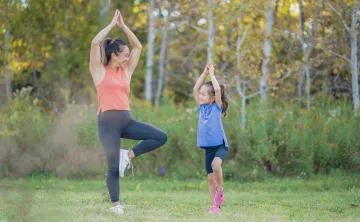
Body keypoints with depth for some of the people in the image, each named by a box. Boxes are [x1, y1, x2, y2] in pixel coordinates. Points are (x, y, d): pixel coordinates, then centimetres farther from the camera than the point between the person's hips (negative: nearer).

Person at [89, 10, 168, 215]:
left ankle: (128, 155, 3)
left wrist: (123, 25, 13)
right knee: (113, 166, -5)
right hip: (108, 121, -5)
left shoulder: (126, 71, 15)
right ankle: (116, 205, 7)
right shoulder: (99, 71, 2)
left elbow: (138, 46, 15)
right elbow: (95, 43, -8)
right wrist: (112, 24, 1)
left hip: (127, 120, 5)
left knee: (161, 137, -10)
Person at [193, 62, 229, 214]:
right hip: (208, 147, 6)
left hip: (220, 145, -6)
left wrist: (211, 74, -10)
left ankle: (220, 189, -12)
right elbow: (195, 89, 5)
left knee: (216, 164, -34)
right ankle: (215, 206, 10)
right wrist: (204, 73, 1)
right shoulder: (202, 108, 8)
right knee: (210, 178, 4)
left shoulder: (217, 107, -6)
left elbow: (218, 89, -20)